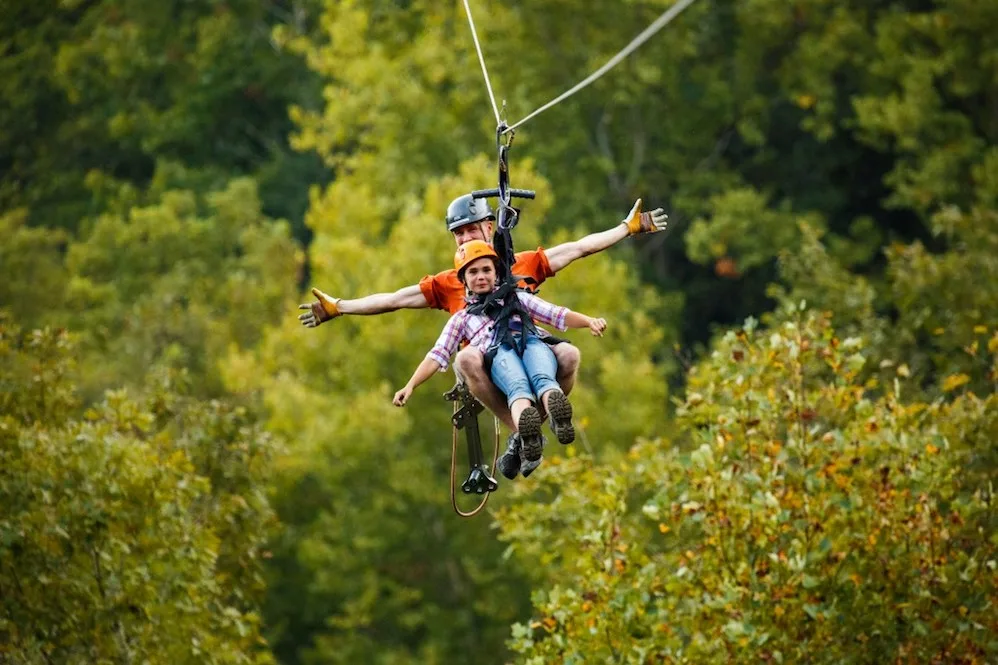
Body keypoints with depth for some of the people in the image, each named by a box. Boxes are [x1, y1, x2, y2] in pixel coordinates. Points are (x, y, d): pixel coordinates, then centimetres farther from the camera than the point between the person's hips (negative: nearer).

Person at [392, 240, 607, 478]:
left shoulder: (517, 298, 37)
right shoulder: (462, 318, 35)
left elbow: (557, 315, 26)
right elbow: (437, 356, 24)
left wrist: (588, 321, 6)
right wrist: (410, 386, 8)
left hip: (532, 342, 1)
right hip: (497, 352, -1)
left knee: (543, 378, -38)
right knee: (518, 386, -40)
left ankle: (557, 413, -73)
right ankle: (528, 434, -73)